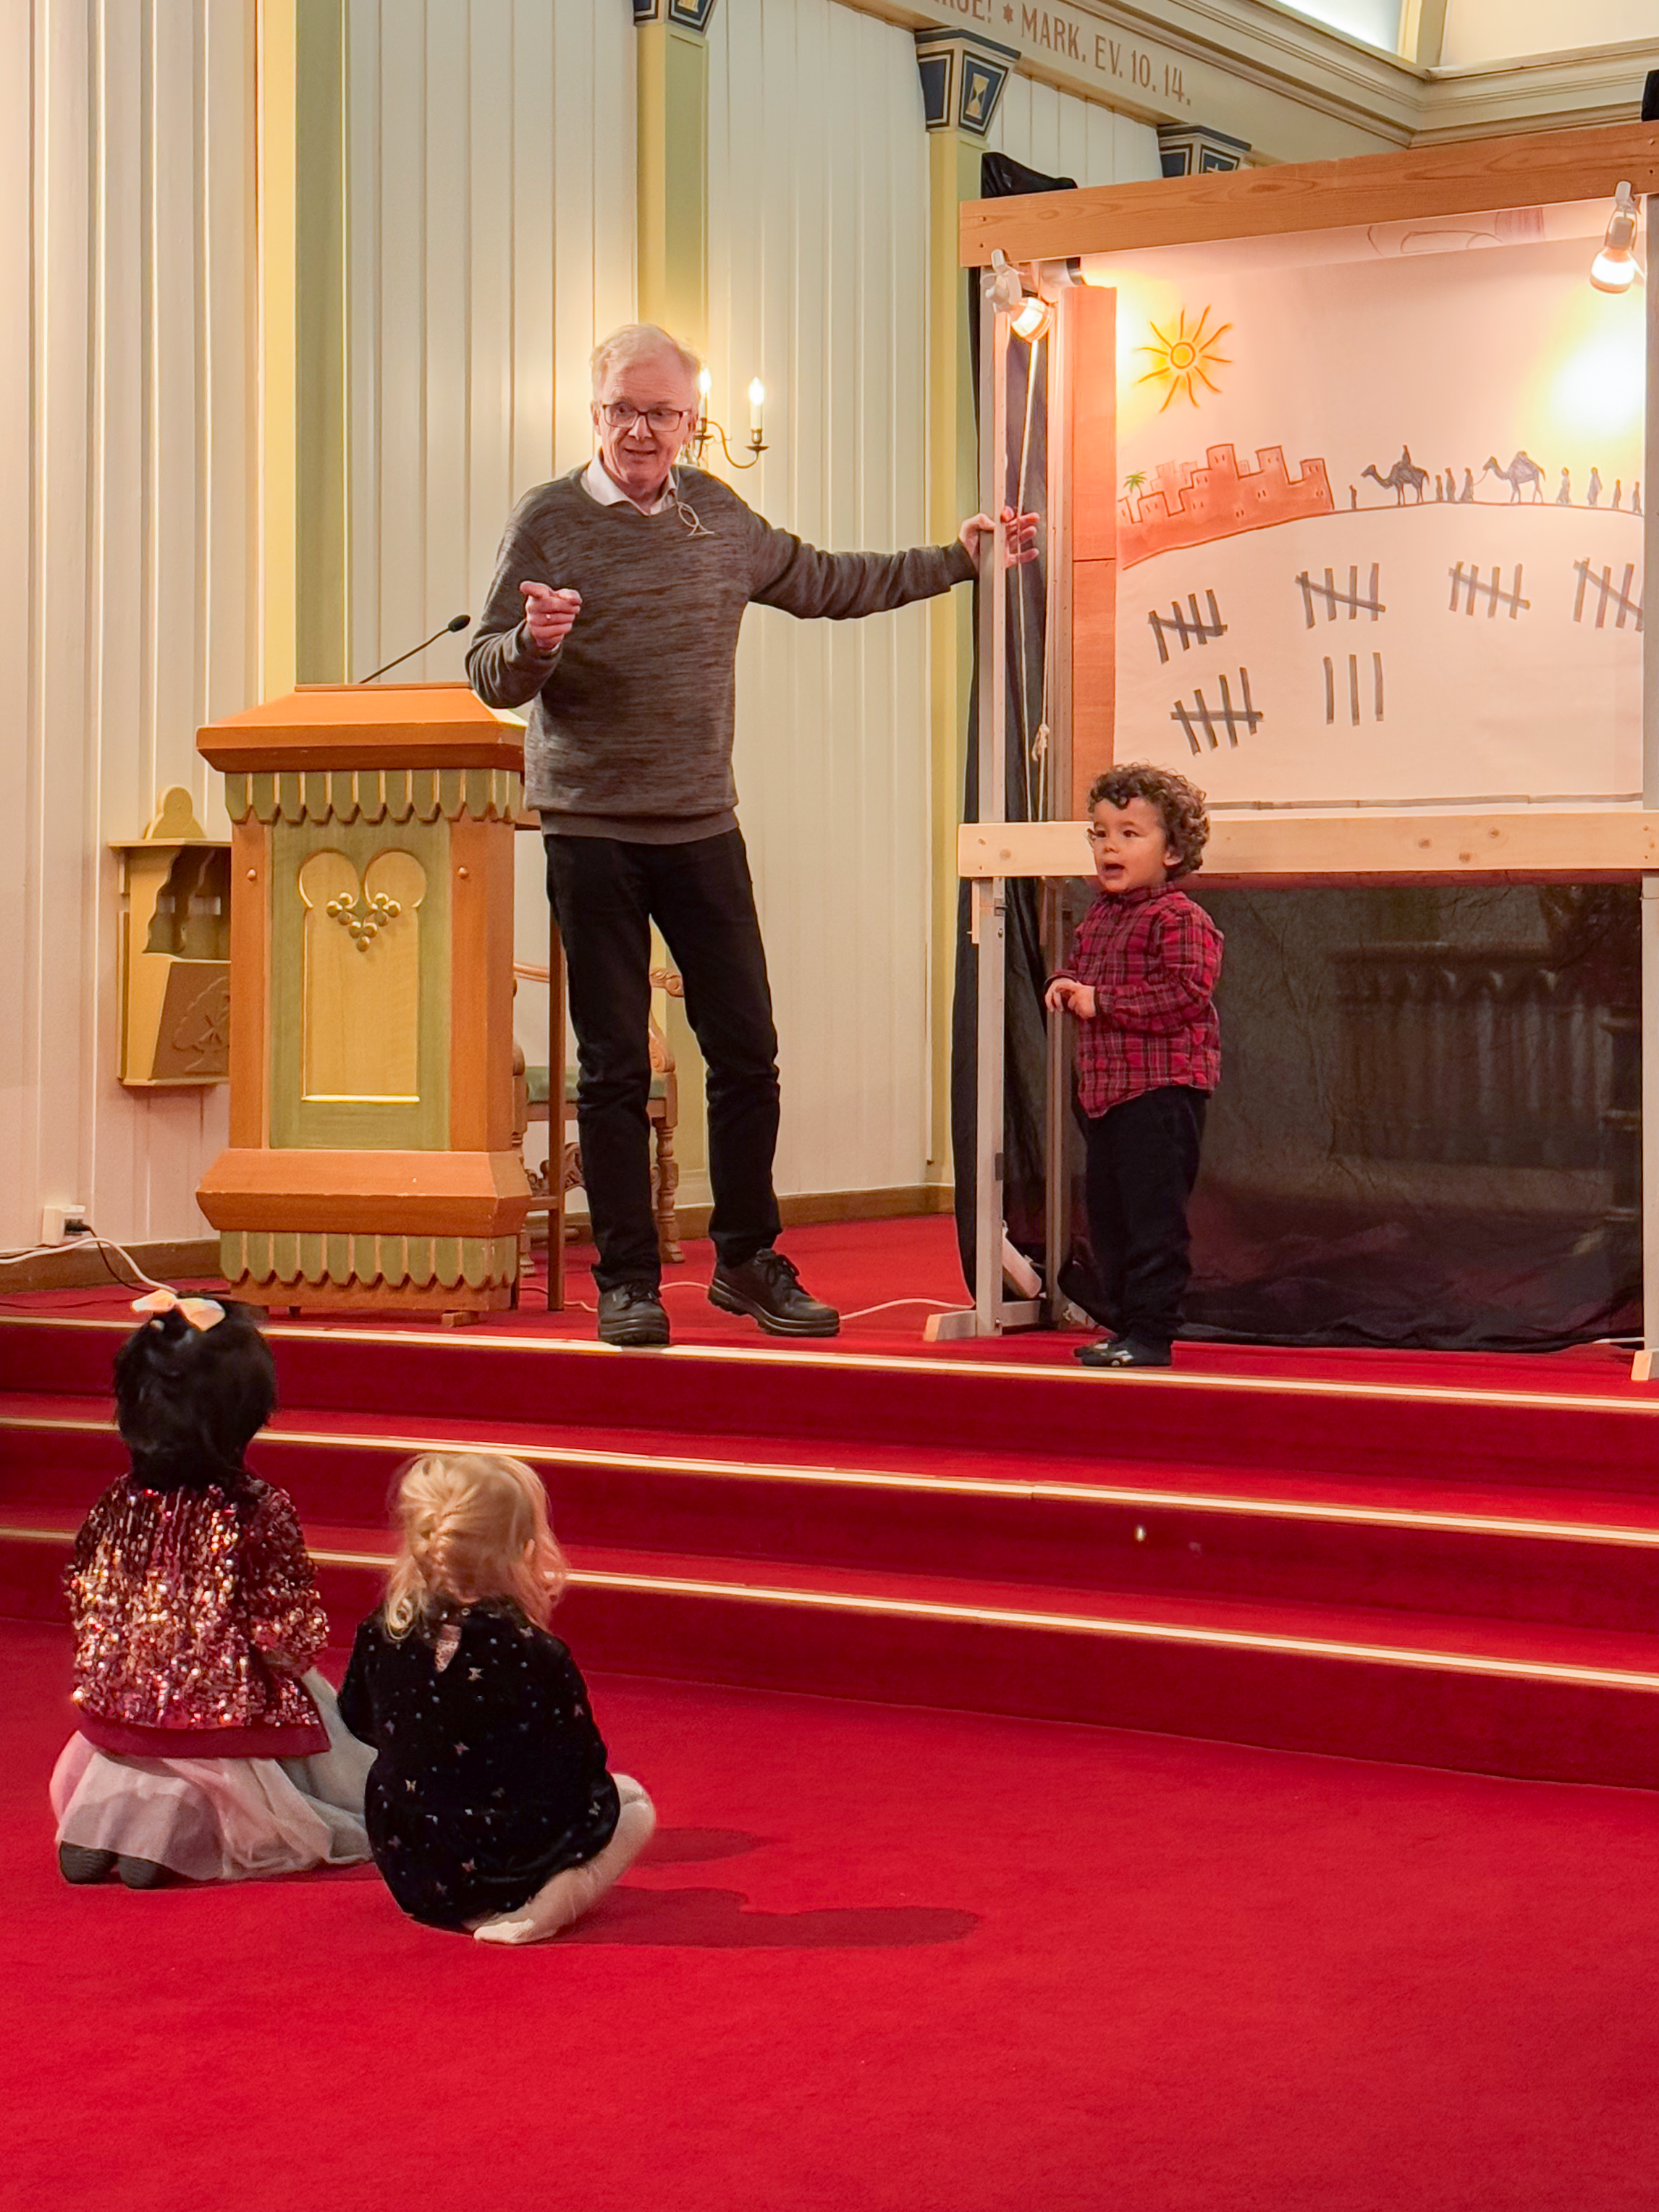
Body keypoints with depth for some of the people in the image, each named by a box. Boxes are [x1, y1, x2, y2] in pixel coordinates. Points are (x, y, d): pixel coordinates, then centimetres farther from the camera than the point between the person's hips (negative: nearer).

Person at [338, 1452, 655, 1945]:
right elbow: (582, 1765, -11)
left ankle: (462, 1909, 9)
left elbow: (357, 1720, 12)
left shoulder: (380, 1633, -6)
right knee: (631, 1803, 15)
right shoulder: (535, 1655, -20)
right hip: (497, 1866, -6)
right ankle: (545, 1908, -10)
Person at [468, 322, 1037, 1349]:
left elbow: (824, 583, 24)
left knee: (747, 1053, 4)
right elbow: (490, 677, -4)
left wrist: (957, 559, 25)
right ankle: (628, 1280, 10)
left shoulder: (719, 515, 9)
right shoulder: (548, 521, -3)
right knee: (614, 1067, 1)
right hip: (593, 832, -4)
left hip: (704, 829, 4)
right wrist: (532, 645, -27)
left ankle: (748, 1261, 18)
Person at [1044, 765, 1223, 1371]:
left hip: (1161, 1090, -9)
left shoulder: (1179, 919, -12)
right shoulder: (1099, 915, 15)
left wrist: (1102, 1001, -18)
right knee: (1108, 1213, 13)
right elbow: (1081, 966, 30)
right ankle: (1125, 1324, 23)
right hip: (1104, 1088, 9)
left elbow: (1187, 993, -21)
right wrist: (1064, 987, 5)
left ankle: (1152, 1332, -2)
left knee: (1154, 1215, -7)